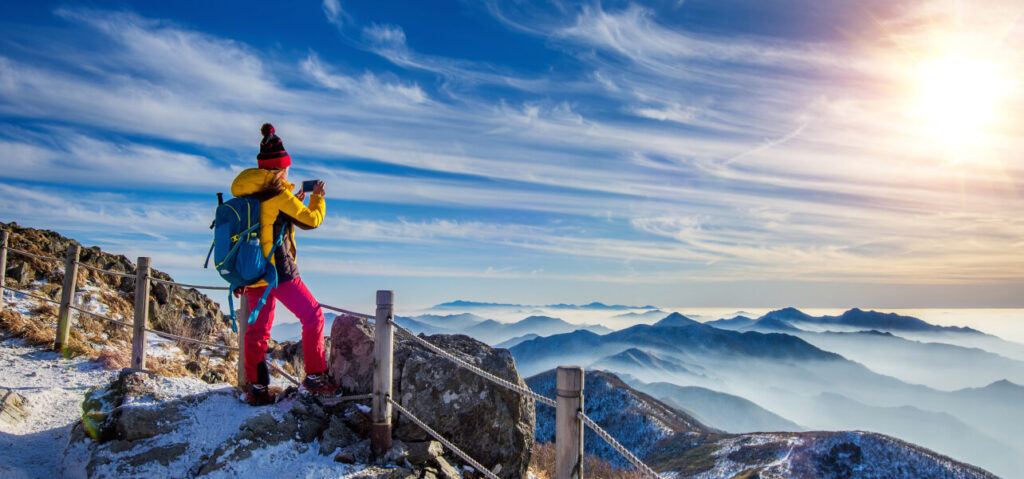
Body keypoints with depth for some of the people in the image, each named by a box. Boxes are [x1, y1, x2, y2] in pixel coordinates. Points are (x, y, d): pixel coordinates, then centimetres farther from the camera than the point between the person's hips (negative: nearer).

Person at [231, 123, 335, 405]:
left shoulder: (247, 193, 10)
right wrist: (318, 197, 11)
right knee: (313, 316, 5)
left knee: (258, 327, 14)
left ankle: (256, 387, 18)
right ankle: (314, 376, 8)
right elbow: (311, 220, -4)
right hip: (278, 271, -8)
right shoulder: (279, 194, -13)